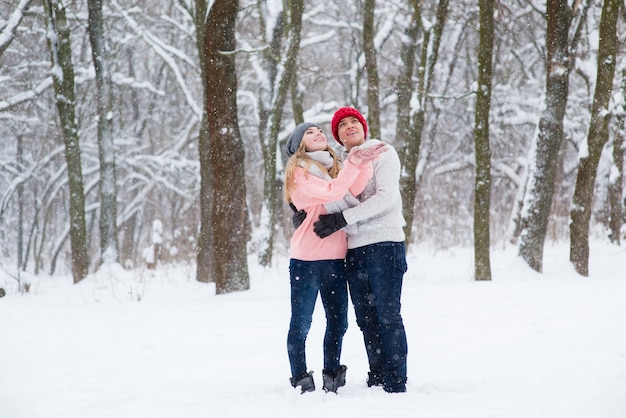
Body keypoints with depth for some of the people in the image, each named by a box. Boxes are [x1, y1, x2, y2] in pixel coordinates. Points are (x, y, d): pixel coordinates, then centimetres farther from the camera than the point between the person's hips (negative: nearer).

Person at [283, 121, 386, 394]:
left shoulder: (335, 167, 15)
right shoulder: (298, 171, -3)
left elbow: (354, 189, -6)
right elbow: (331, 192, -17)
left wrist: (364, 163, -21)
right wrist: (354, 163, -20)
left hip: (336, 258, 6)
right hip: (306, 258, -6)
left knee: (338, 322, 10)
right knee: (301, 323, -3)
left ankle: (331, 377, 20)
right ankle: (301, 380, 3)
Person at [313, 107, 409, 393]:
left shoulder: (382, 153, 1)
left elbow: (386, 197, -12)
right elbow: (336, 201, 21)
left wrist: (343, 219, -18)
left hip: (384, 243, -6)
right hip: (354, 249, 6)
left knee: (387, 316, -7)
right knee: (366, 318, 7)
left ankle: (396, 383, -6)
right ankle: (377, 380, 14)